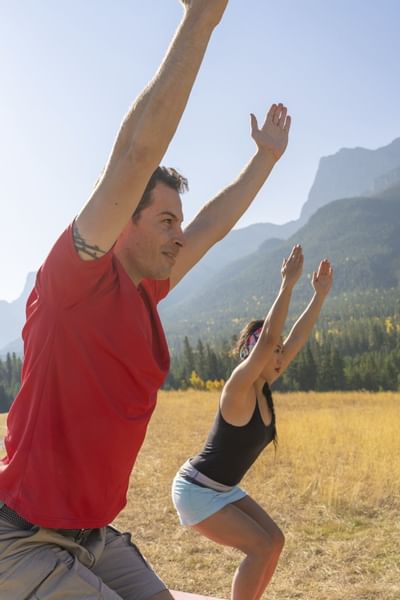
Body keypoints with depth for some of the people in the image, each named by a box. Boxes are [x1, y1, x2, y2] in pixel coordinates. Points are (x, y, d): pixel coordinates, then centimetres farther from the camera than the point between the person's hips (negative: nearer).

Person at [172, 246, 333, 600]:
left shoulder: (262, 388, -1)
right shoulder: (238, 388, -23)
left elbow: (296, 340, -3)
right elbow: (268, 339, -36)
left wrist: (321, 294, -6)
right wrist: (288, 285, -39)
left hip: (223, 489, 9)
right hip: (196, 490, -9)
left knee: (274, 540, 5)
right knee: (261, 547, -12)